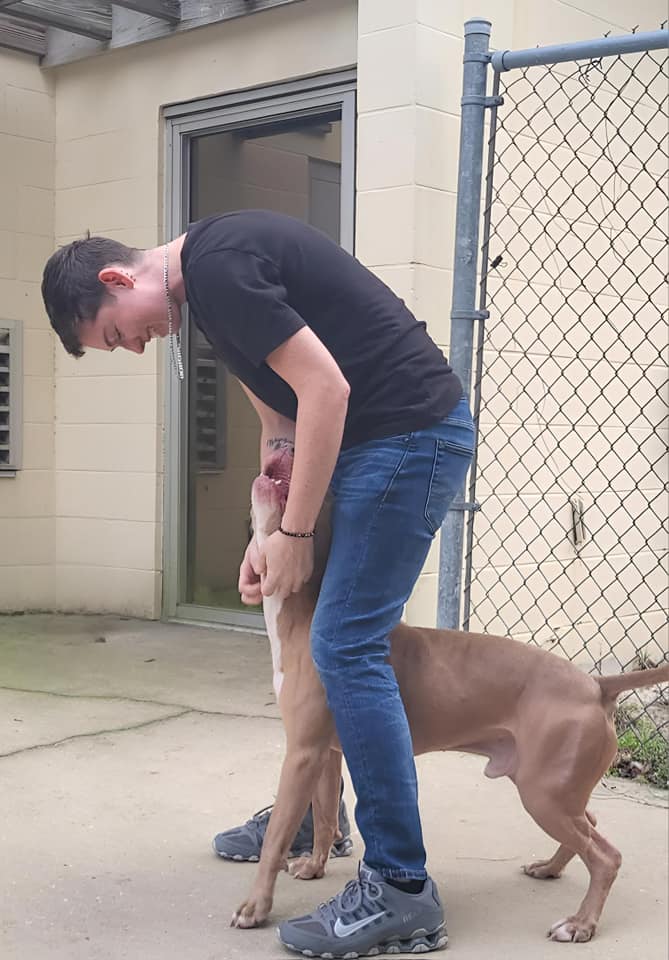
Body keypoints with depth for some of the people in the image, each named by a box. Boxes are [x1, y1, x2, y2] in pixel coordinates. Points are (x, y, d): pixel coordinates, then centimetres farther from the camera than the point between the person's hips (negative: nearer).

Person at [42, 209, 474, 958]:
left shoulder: (215, 268, -17)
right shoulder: (211, 266, 14)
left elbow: (325, 388, -21)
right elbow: (278, 409, 17)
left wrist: (294, 535, -14)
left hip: (411, 433, -10)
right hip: (372, 440, 10)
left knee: (345, 648, -11)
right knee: (316, 636, 16)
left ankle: (401, 889, -5)